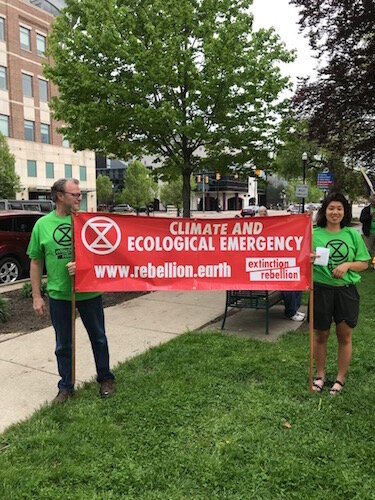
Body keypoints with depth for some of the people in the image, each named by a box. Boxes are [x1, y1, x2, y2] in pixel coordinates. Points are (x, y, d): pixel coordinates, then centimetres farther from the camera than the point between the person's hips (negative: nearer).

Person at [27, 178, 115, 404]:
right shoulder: (43, 224, 0)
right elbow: (36, 263, 4)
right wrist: (37, 296, 0)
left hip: (89, 292, 0)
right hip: (59, 295, 1)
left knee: (98, 338, 14)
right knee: (63, 345, 13)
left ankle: (106, 379, 33)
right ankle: (66, 386, 31)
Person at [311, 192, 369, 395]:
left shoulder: (352, 234, 1)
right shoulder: (314, 234, -2)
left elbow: (364, 263, 5)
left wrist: (347, 265, -14)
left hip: (346, 290, 1)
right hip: (321, 289, -1)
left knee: (344, 336, 10)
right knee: (320, 335, 11)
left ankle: (340, 378, 28)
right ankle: (320, 374, 31)